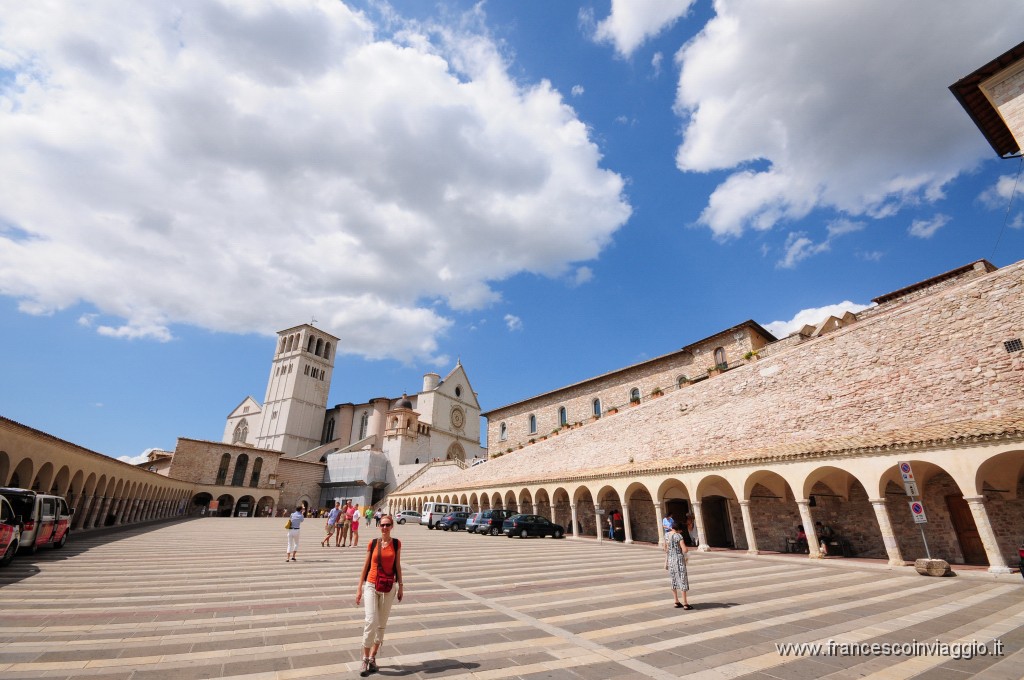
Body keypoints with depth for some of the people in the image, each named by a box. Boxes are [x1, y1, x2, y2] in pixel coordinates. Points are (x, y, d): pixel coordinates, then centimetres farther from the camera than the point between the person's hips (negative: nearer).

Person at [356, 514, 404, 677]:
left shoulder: (396, 543, -3)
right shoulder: (372, 543, -4)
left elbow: (397, 566, 3)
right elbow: (365, 566, 2)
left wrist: (400, 587, 5)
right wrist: (359, 588, 2)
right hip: (371, 586, -1)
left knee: (382, 624, 11)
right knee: (371, 622, -11)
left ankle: (372, 657, 28)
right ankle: (365, 659, 8)